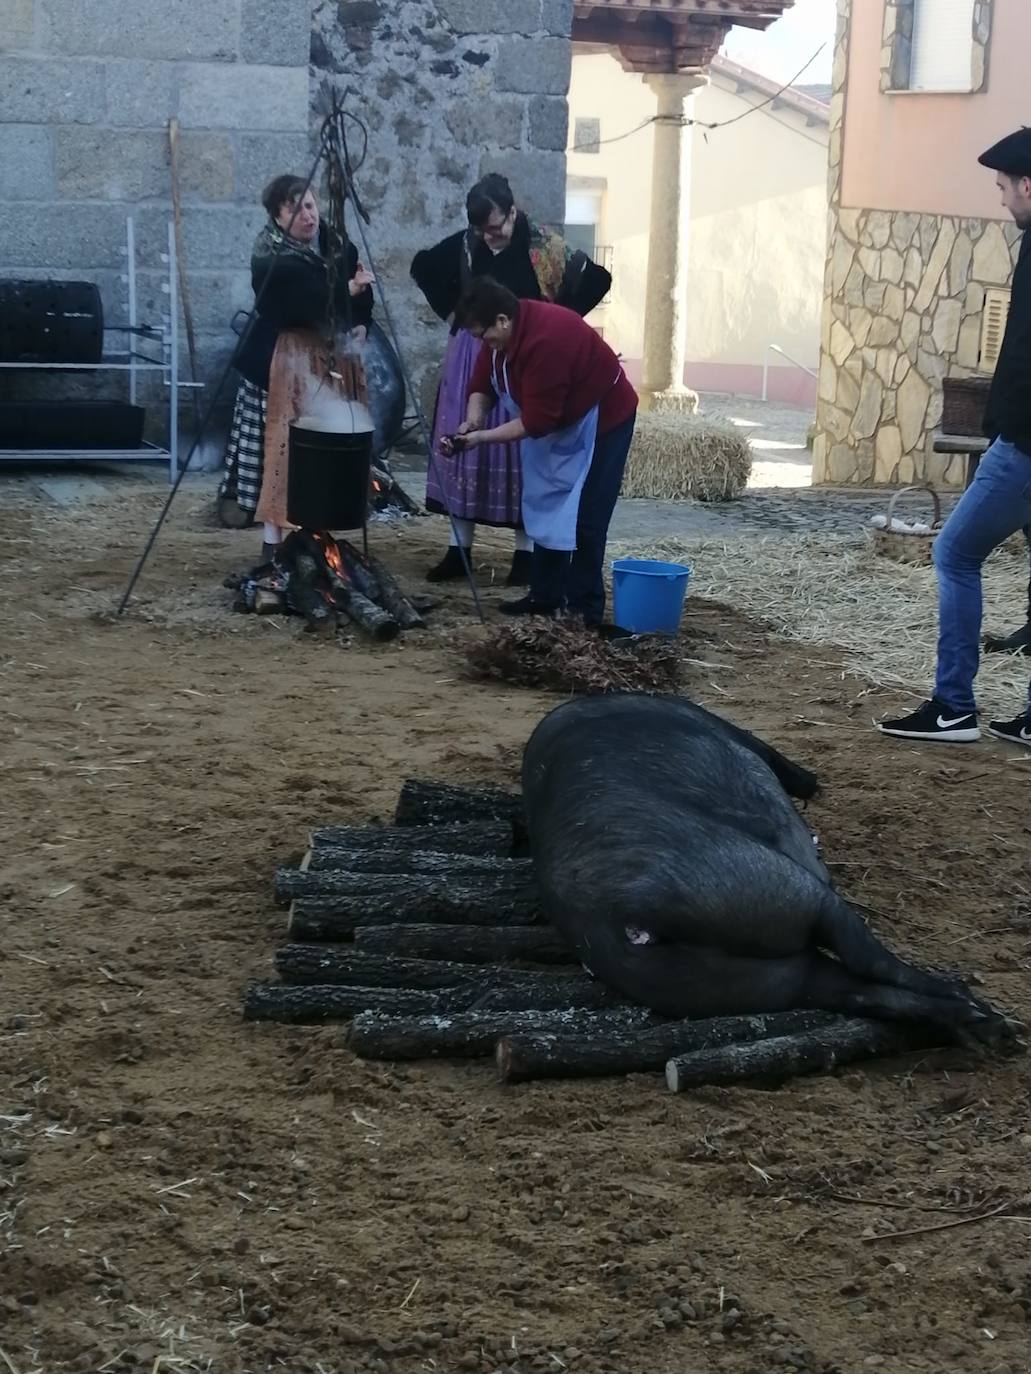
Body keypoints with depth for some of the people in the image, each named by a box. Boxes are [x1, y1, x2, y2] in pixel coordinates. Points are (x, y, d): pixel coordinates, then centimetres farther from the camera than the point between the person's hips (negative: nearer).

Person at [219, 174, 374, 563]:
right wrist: (347, 290, -30)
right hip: (283, 363, -7)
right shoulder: (269, 258, -14)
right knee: (282, 448, -7)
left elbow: (363, 284, 18)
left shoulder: (336, 243, 6)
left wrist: (361, 323, 2)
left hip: (333, 356, 7)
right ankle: (272, 541, -2)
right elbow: (303, 302, -26)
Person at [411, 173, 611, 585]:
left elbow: (597, 280, -8)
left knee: (522, 452, 0)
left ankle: (526, 552, 7)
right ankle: (458, 549, 11)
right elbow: (422, 267, 15)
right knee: (463, 447, 4)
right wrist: (450, 311, 8)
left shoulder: (545, 249, -12)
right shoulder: (464, 245, -2)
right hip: (472, 359, 3)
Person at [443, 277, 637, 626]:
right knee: (547, 507, 11)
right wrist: (474, 420, -19)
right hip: (558, 419, 10)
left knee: (582, 518, -11)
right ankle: (546, 596, 20)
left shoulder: (545, 341, -36)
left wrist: (482, 437, -30)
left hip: (601, 419, -9)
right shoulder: (502, 331, -8)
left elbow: (535, 422, -33)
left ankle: (584, 609, -4)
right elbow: (482, 385, 0)